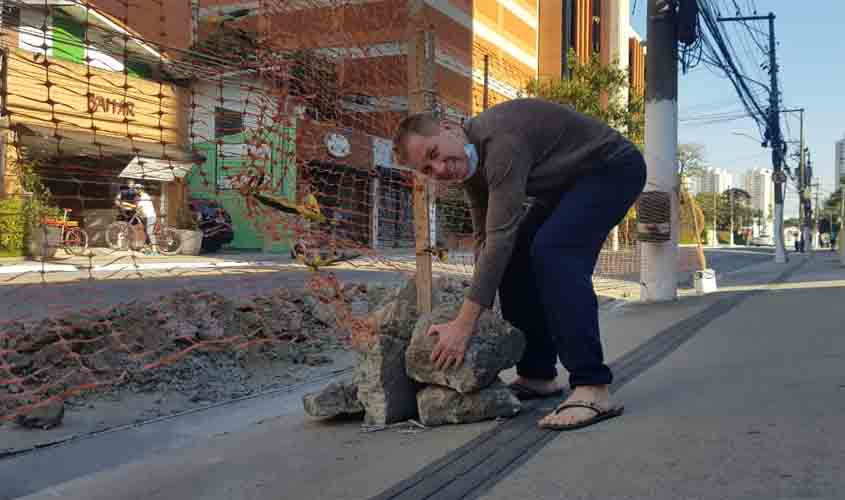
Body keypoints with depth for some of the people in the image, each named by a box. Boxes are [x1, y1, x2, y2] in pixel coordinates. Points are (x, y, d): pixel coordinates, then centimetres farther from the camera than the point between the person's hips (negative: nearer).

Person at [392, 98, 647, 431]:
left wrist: (464, 324, -39)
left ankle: (592, 389, -29)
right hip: (568, 182, 9)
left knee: (553, 252, -28)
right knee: (514, 258, 3)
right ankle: (537, 376, 10)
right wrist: (482, 309, -7)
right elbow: (485, 238, 3)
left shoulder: (501, 140, -33)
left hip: (613, 167, -9)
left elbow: (501, 235, -37)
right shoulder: (468, 158, -3)